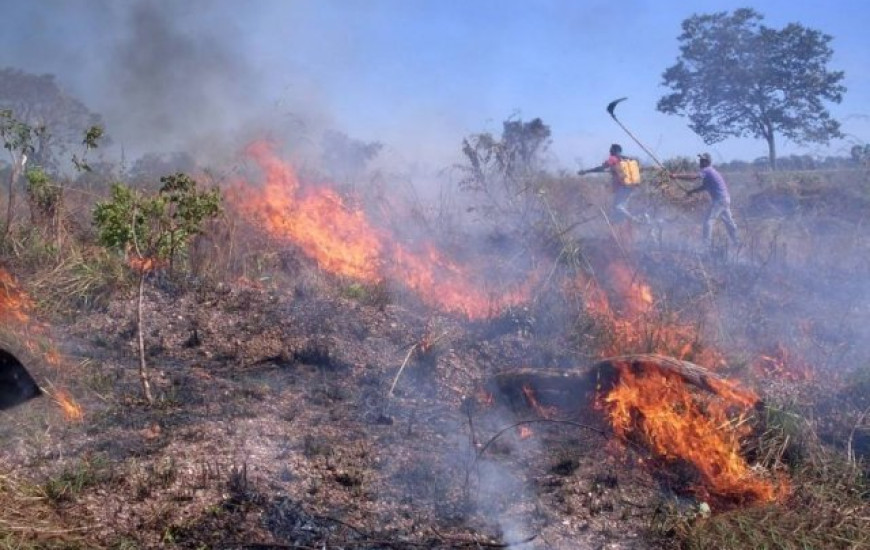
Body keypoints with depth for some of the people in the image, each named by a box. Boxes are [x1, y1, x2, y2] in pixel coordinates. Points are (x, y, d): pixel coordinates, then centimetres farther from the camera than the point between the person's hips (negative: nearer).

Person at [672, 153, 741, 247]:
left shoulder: (707, 171, -12)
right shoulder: (711, 171, 18)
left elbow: (694, 177, -27)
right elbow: (704, 186, 23)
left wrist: (677, 176, -30)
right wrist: (692, 191, 12)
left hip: (719, 200, -10)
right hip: (726, 198, 10)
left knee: (708, 220, -9)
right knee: (728, 221, 16)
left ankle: (707, 242, -11)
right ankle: (737, 242, 24)